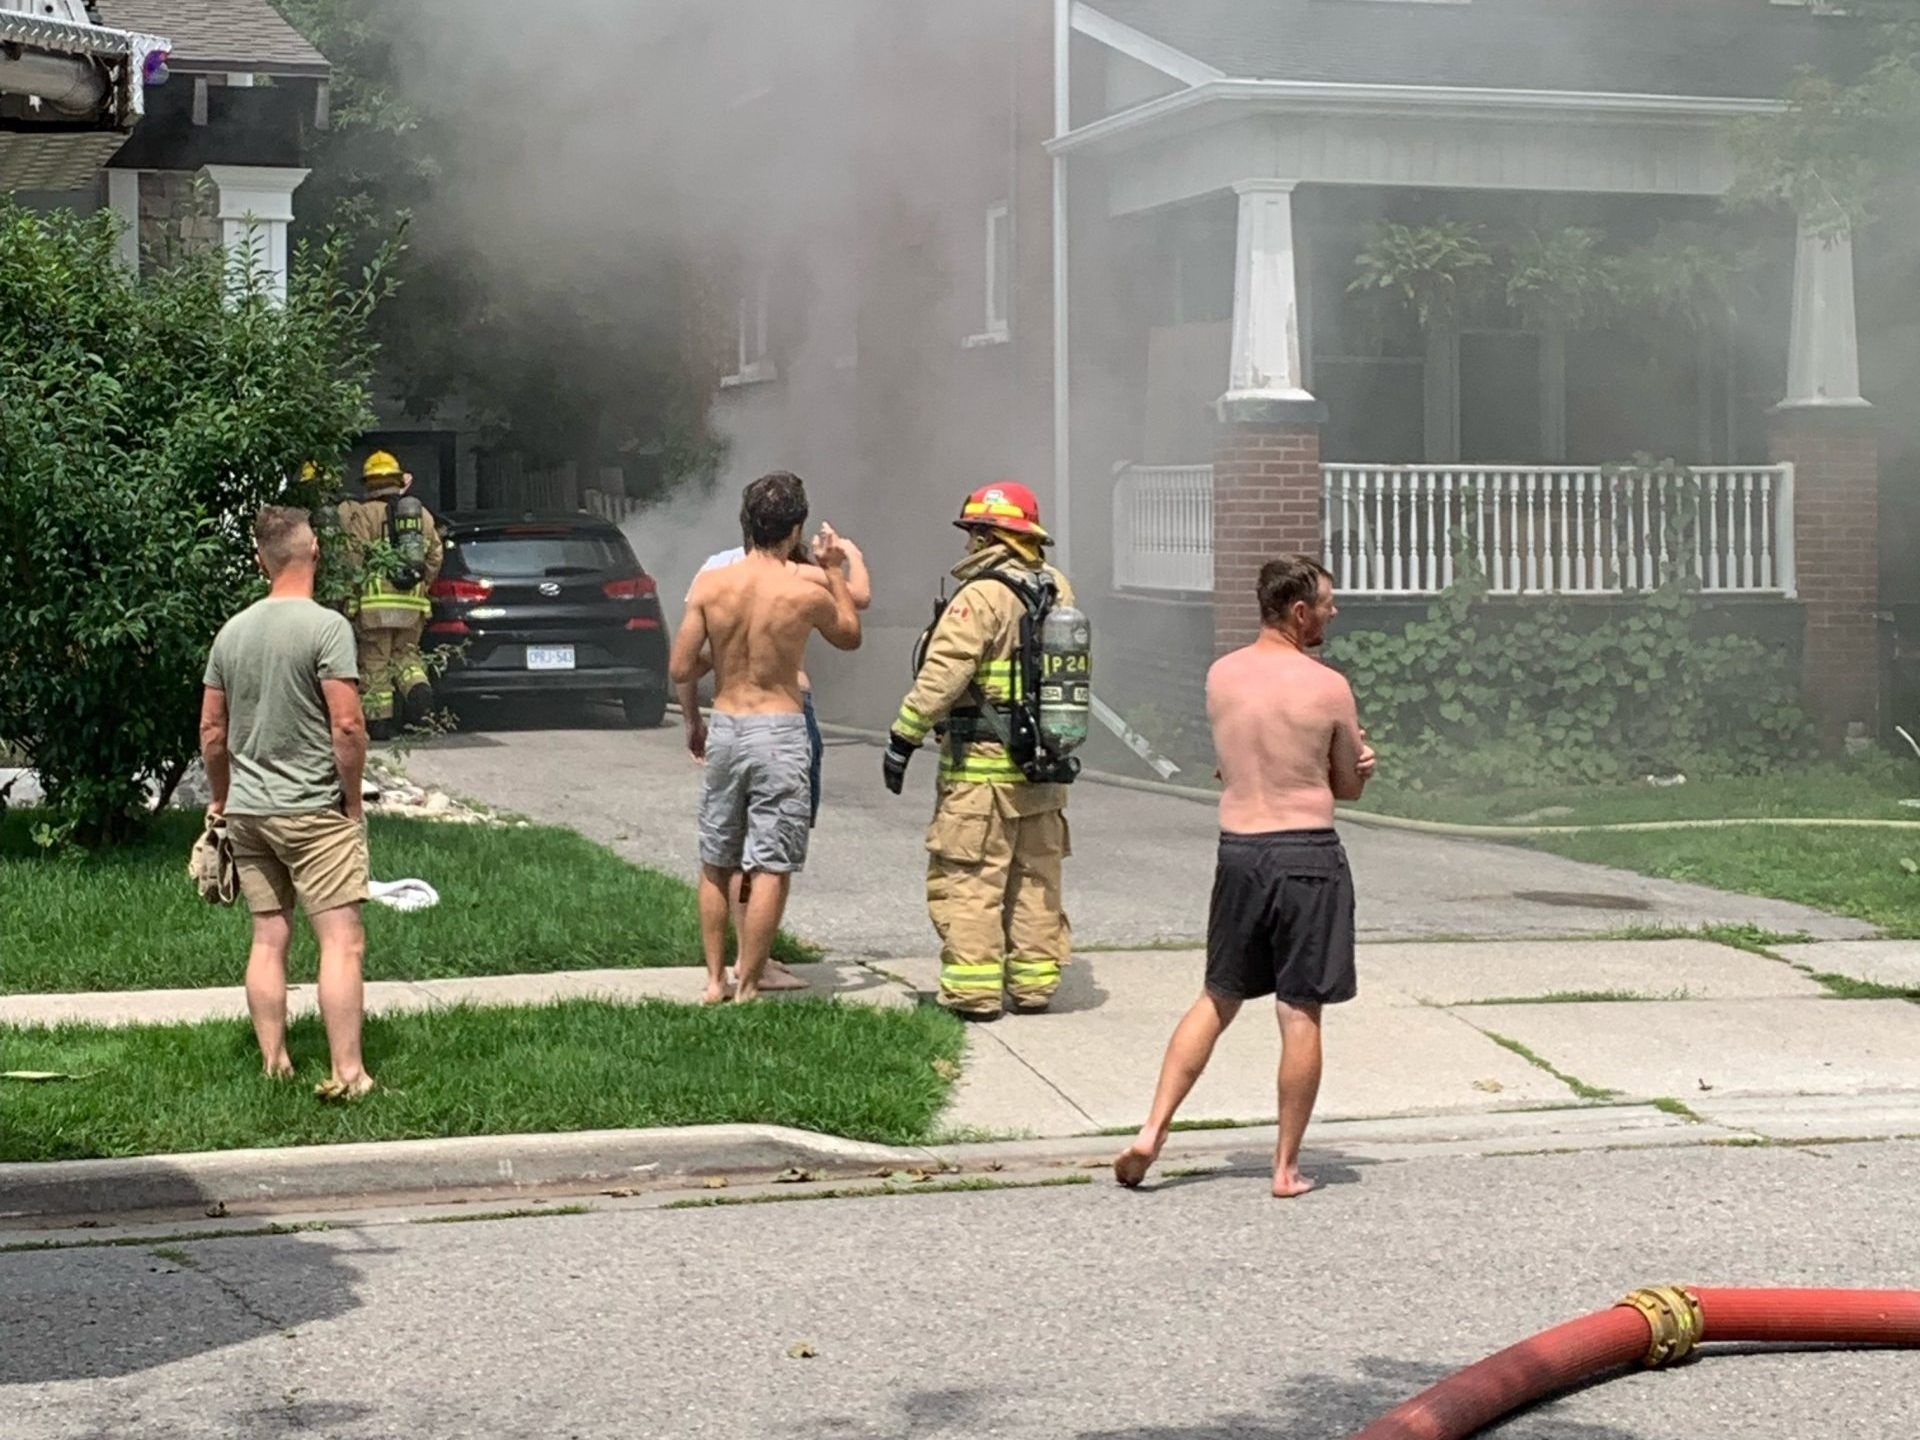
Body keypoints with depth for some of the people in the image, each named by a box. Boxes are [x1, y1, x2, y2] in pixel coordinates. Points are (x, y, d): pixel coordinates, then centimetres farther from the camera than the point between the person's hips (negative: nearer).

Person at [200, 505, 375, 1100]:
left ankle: (274, 1065, 17)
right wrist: (353, 801, -5)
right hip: (313, 811, -6)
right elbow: (347, 727, -17)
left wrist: (222, 799, 23)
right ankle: (346, 1072, -9)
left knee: (268, 940, 12)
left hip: (248, 812, 6)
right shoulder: (326, 627, -12)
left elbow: (211, 733, 11)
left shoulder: (232, 632, 7)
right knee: (342, 940, -5)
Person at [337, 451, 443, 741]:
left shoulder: (364, 514, -4)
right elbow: (435, 557, 14)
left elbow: (356, 555, -11)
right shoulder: (422, 515, 13)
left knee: (375, 662, 5)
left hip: (377, 601, -4)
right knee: (405, 653, 17)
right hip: (413, 601, 4)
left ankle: (380, 718, 5)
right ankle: (418, 687, -11)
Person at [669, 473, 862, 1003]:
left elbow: (680, 669, -2)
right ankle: (746, 987, 2)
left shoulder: (709, 583, -4)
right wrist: (835, 571, 21)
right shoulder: (807, 592, -11)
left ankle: (715, 980, 21)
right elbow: (850, 636, 11)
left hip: (724, 728, 4)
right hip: (779, 730, -4)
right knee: (771, 869, 2)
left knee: (716, 865, 16)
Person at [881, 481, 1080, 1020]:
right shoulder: (1058, 590, 7)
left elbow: (941, 676, -18)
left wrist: (904, 737, -14)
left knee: (968, 877, -1)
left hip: (983, 766, -7)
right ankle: (1034, 982, 20)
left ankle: (974, 990, -1)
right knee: (1036, 877, 15)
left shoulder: (982, 597, -16)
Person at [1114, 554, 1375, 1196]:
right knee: (1300, 1014, 4)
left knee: (1217, 1000, 17)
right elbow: (1351, 786, 2)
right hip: (1308, 854, -4)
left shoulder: (1220, 676, 4)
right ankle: (1286, 1167, 9)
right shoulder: (1329, 687, -9)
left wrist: (1348, 751, 5)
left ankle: (1151, 1132, 10)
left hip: (1238, 850, 4)